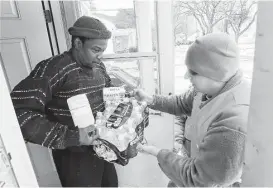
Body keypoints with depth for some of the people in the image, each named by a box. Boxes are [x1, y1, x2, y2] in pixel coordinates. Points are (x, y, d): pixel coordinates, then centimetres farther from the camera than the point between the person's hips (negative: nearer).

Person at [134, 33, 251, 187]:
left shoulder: (234, 124, -38)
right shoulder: (213, 86, -11)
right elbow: (182, 104, 6)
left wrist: (159, 153, -19)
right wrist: (152, 100, -5)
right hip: (193, 159, 7)